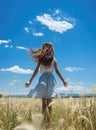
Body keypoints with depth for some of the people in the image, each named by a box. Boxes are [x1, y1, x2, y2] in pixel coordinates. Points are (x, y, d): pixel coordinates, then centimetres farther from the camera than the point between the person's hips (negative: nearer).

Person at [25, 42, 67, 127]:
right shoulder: (53, 59, 3)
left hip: (43, 79, -1)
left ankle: (46, 122, -9)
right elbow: (57, 71, 3)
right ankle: (49, 122, 12)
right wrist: (63, 81, 12)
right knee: (49, 103, 9)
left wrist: (30, 81, -2)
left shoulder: (40, 59, 0)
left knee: (44, 103, 3)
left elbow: (36, 71, -5)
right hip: (51, 79, 1)